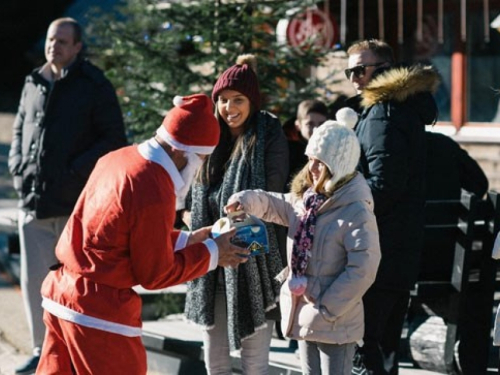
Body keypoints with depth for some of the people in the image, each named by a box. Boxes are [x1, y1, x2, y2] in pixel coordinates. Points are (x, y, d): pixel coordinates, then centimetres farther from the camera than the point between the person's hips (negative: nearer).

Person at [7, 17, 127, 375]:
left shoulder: (95, 87, -4)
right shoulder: (34, 84, 12)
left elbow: (115, 140, -6)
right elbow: (20, 129, 22)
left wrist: (76, 171, -14)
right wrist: (18, 165, 4)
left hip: (75, 203, -5)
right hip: (33, 200, 5)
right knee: (33, 279, 6)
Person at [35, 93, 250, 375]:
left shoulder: (117, 159, 3)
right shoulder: (154, 194, -22)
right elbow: (156, 274, -12)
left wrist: (185, 240, 13)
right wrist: (211, 254, -2)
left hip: (61, 291, 9)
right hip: (100, 311, -8)